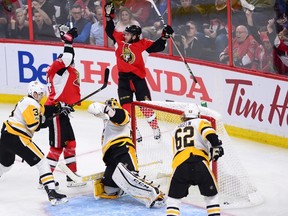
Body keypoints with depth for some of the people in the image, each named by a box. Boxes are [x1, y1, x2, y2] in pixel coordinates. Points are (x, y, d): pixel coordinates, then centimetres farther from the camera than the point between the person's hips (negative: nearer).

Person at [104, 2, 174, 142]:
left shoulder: (142, 44, -8)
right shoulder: (120, 39, 2)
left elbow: (158, 47, -8)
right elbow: (110, 31, 14)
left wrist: (164, 37, -20)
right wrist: (109, 16, 8)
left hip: (137, 77, -3)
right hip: (123, 78, 3)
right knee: (126, 107, -2)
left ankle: (155, 129, 12)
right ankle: (135, 133, 6)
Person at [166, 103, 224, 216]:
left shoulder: (176, 130, 31)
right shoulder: (201, 122, 16)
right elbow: (209, 133, -7)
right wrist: (217, 146, 2)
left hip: (179, 164, 2)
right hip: (198, 161, -2)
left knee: (174, 197, 14)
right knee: (211, 195, 16)